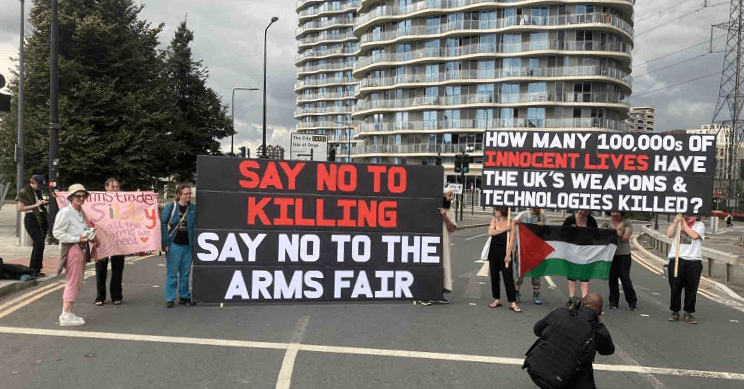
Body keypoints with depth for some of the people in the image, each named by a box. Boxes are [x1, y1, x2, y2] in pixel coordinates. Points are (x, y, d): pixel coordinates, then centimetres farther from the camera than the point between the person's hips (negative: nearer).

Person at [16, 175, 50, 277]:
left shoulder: (38, 191, 15)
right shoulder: (24, 192, -7)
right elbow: (20, 208, -12)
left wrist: (43, 203, 9)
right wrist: (36, 205, -17)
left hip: (42, 219, 8)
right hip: (31, 219, -8)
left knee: (38, 244, 10)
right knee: (39, 244, -13)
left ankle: (33, 270, 18)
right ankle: (34, 270, -5)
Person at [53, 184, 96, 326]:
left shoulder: (81, 212, 16)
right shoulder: (65, 212, -10)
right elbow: (57, 232, -14)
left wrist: (89, 236, 9)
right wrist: (77, 238, -19)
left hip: (82, 249, 9)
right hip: (72, 249, -9)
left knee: (76, 283, 12)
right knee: (72, 282, -8)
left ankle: (67, 313, 21)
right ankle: (66, 316, -2)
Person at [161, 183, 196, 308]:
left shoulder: (193, 209, 9)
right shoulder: (170, 207, -2)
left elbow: (195, 226, 15)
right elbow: (163, 224, -3)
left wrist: (194, 243, 8)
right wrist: (165, 243, -8)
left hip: (188, 246, 3)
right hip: (174, 245, -3)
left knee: (185, 273, 11)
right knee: (172, 273, 0)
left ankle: (185, 297, 21)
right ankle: (170, 299, 8)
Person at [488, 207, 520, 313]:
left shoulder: (510, 223, -8)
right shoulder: (494, 220, 5)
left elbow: (511, 240, -12)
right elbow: (491, 232, -9)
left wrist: (508, 255, -17)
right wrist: (504, 229, -15)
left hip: (504, 252, -5)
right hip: (494, 251, 5)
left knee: (508, 278, -6)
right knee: (494, 276, 10)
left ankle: (512, 303, -1)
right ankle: (497, 300, 22)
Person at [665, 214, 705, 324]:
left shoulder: (699, 225, 9)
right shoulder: (677, 223, 13)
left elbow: (695, 235, -10)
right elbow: (669, 234, -3)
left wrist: (684, 224, -3)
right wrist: (675, 221, -8)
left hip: (694, 261, 0)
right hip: (676, 258, 0)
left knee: (691, 289, 3)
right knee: (675, 287, 3)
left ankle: (688, 313, 15)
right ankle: (674, 312, 14)